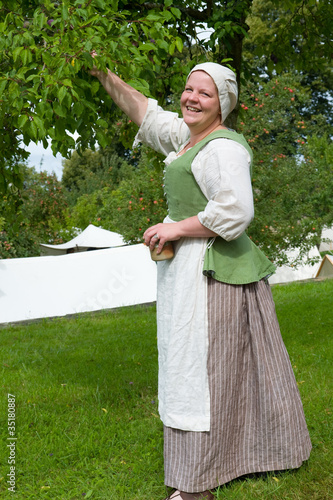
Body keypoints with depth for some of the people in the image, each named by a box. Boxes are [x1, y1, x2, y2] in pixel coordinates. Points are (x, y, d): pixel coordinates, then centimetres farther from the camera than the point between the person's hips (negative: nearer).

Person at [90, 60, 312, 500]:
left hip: (210, 270, -10)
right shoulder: (189, 136, 14)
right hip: (191, 266, 10)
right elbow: (148, 114, 25)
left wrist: (176, 228, -18)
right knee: (232, 365, 19)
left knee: (202, 369, -4)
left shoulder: (222, 148, -16)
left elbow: (233, 212, -26)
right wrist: (105, 77, 21)